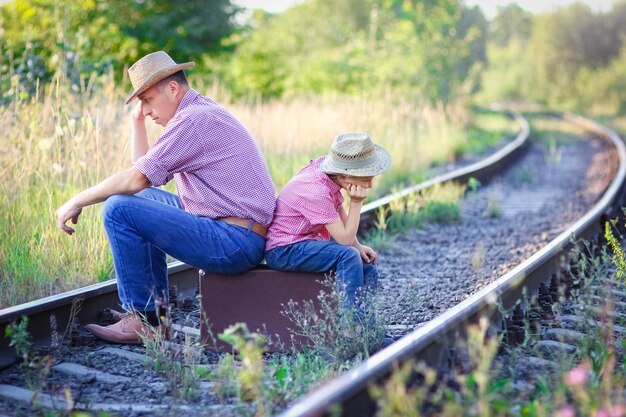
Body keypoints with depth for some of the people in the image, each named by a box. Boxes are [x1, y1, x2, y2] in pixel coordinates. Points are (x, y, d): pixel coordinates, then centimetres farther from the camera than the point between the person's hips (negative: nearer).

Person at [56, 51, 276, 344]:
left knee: (118, 208, -12)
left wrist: (77, 202, -7)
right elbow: (146, 171, 23)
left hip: (234, 243, -11)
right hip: (242, 240, 11)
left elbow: (137, 178, -18)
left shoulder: (193, 119, -13)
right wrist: (137, 120, 16)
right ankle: (155, 309, 18)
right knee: (143, 198, 23)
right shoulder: (201, 113, 20)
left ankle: (143, 319, -3)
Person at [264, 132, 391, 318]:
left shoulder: (323, 164, -4)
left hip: (308, 242, 9)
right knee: (348, 256, -28)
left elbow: (342, 217, 8)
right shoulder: (317, 191, -29)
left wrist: (359, 247, -3)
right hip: (283, 250, -9)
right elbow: (345, 238, -25)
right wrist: (356, 202, -25)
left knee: (368, 267, 1)